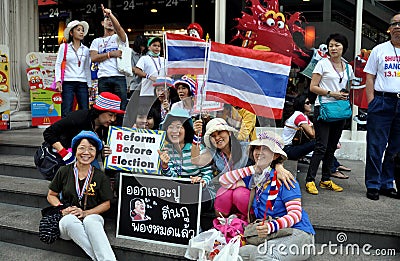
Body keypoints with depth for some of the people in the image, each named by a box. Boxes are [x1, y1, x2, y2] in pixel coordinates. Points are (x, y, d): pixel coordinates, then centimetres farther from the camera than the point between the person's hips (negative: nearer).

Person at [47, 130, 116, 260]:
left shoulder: (100, 176, 4)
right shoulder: (64, 171, 6)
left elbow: (106, 204, 7)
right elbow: (51, 195, 15)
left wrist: (85, 213, -9)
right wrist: (62, 209, -5)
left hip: (92, 217, -1)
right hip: (67, 222, 1)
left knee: (90, 220, -38)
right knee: (70, 220, -37)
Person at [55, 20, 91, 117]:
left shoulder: (85, 50, 13)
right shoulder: (64, 47, 6)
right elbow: (58, 64, 3)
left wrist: (89, 85, 12)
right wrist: (58, 81, -8)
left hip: (82, 84, 3)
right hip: (68, 83, -3)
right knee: (66, 112, -5)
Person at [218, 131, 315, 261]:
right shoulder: (252, 179, 12)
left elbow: (296, 214, -12)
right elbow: (223, 180, 6)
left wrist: (271, 226, -31)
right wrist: (252, 169, -1)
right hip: (267, 235, 5)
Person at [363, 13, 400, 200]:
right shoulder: (379, 50, 7)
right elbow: (370, 78, 4)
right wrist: (371, 102, -6)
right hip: (382, 102, -2)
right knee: (376, 146, -1)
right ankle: (373, 185, 8)